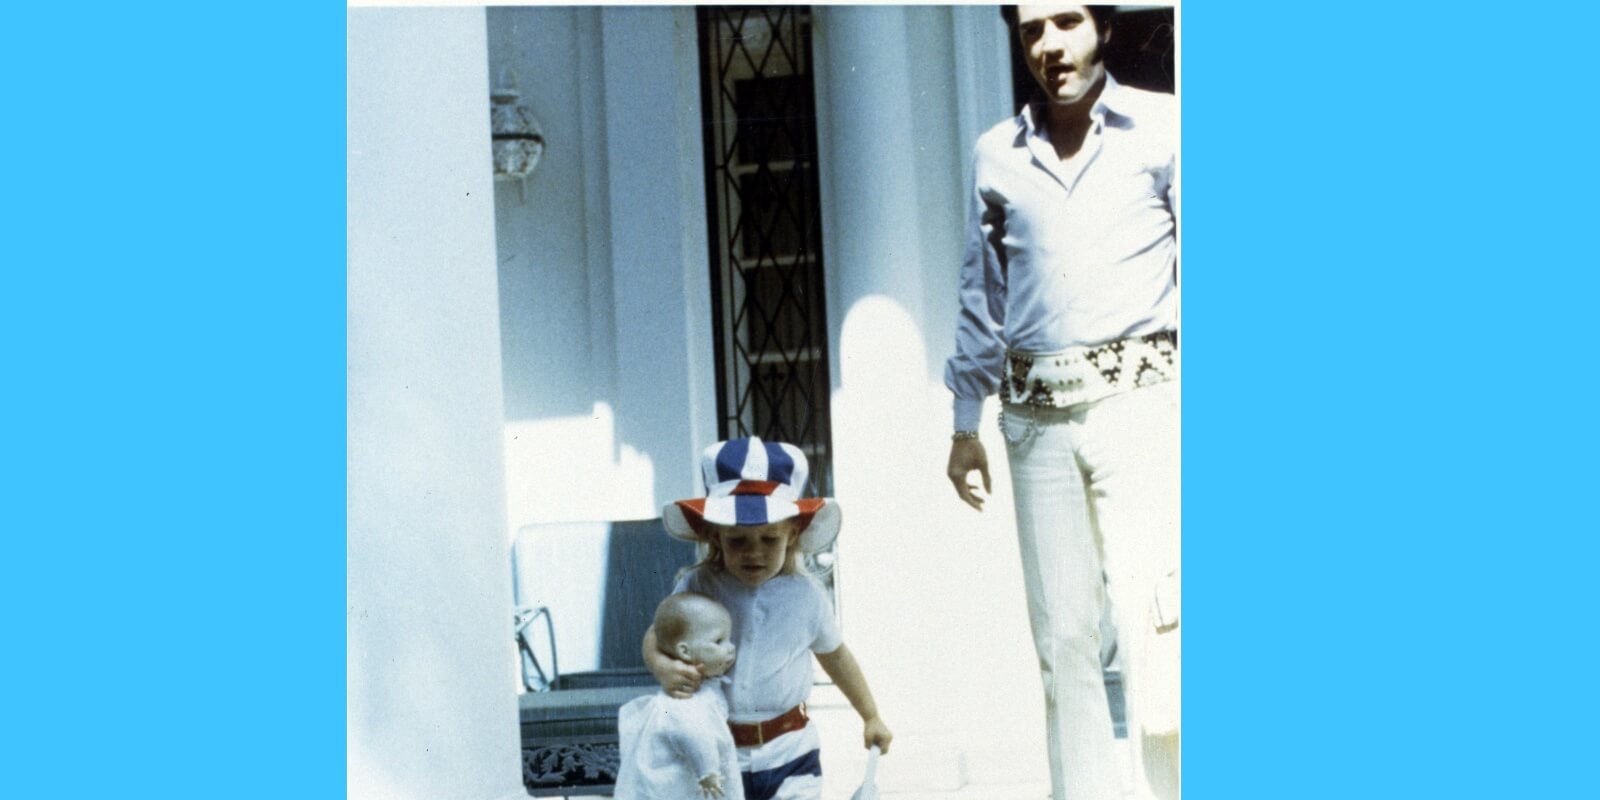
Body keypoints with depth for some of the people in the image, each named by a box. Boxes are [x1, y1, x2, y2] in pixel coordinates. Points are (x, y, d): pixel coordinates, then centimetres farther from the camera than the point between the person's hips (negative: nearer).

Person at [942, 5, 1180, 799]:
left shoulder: (1163, 129, 2)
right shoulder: (996, 155, 13)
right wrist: (966, 424, 18)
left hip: (1138, 401, -4)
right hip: (1036, 419, 4)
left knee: (1153, 623, -13)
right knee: (1062, 636, 6)